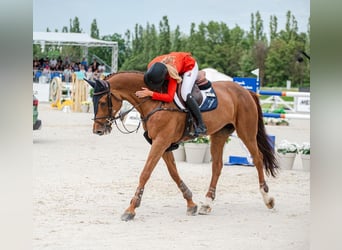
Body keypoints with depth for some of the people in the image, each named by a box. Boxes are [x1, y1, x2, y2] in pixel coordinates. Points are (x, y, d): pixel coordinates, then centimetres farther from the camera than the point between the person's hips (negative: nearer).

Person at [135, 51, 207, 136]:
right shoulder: (151, 66, -28)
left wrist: (150, 93, -52)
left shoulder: (172, 73, -45)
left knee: (185, 94, -27)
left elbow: (169, 97, -45)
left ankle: (201, 126, -19)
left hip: (189, 65, -7)